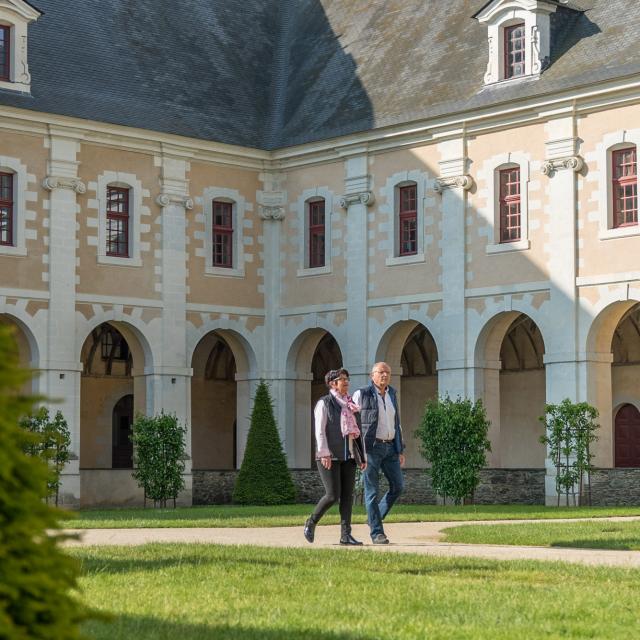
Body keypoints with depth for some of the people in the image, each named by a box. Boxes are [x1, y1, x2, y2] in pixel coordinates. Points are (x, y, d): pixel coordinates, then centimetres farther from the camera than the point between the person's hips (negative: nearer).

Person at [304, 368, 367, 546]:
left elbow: (357, 432, 18)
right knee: (333, 495, -12)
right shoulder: (324, 403, -1)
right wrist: (324, 453, -19)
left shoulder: (351, 405, 18)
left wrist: (363, 457, 13)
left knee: (347, 495, 0)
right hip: (330, 457, -6)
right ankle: (311, 522, 10)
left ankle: (346, 534, 1)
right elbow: (320, 430, -9)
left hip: (348, 456, 6)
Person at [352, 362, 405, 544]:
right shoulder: (362, 395, -5)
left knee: (398, 486, 3)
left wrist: (400, 450, 12)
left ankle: (375, 518, 22)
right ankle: (377, 533, -1)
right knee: (372, 490, -4)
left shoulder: (392, 395, 13)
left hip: (390, 447, 6)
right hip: (370, 448, -6)